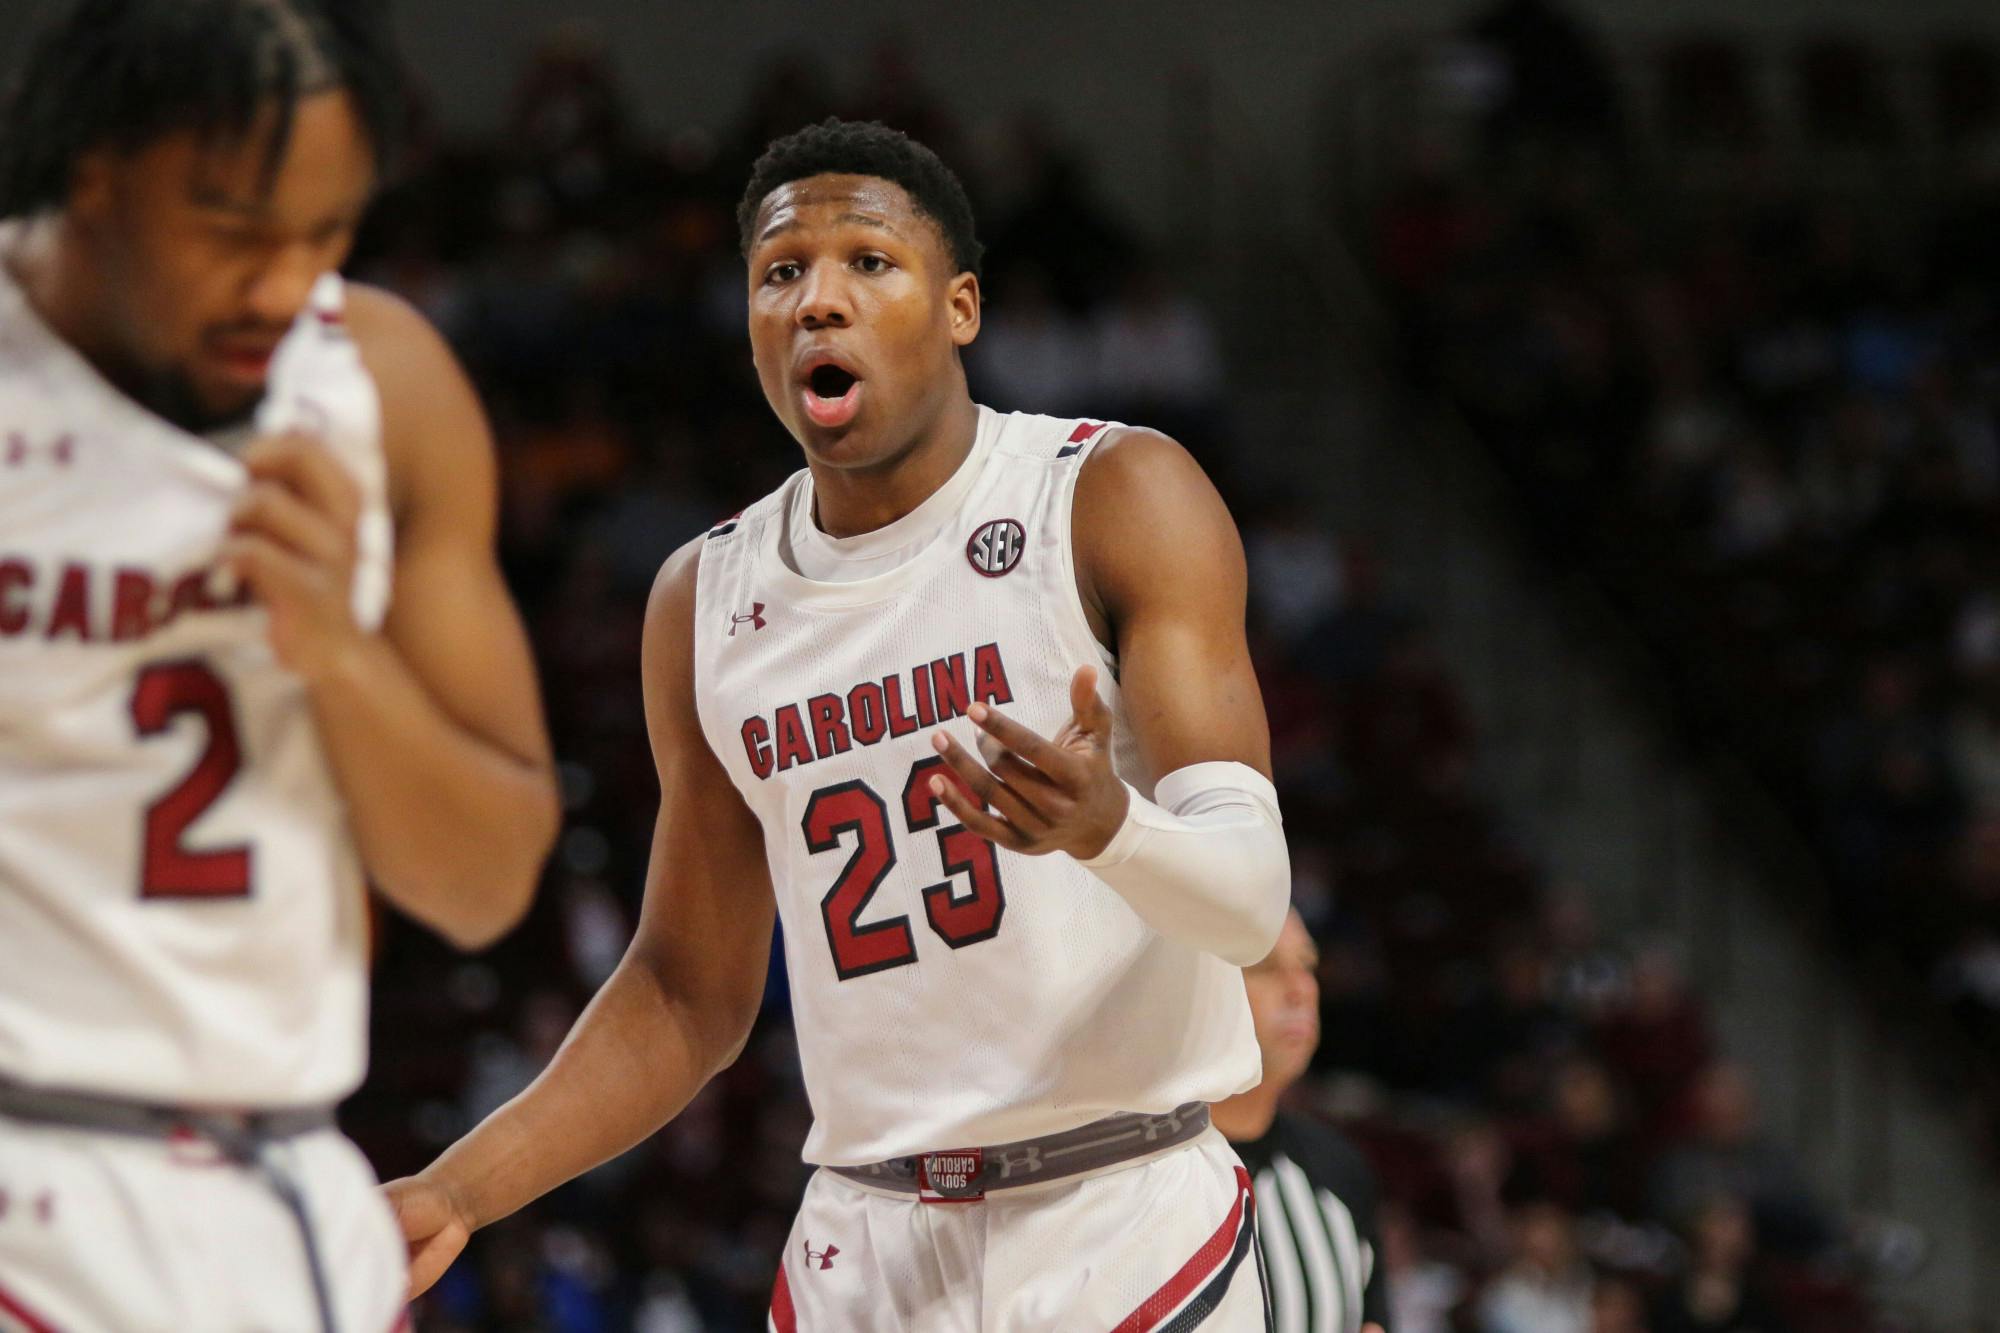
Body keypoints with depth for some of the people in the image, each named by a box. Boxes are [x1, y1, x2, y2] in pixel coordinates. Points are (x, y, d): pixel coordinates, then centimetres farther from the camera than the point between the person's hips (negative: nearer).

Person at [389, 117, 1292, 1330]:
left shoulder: (1117, 500, -5)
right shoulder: (706, 602, 9)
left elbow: (1253, 901, -13)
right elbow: (689, 998, 16)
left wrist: (1106, 825, -35)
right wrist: (459, 1191, 4)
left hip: (1125, 1227, -4)